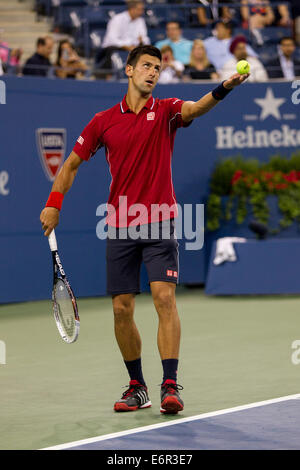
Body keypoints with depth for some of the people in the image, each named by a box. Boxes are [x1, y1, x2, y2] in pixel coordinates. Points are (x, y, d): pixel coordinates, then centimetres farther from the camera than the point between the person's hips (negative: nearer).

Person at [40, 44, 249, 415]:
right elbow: (72, 163, 16)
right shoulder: (104, 121, 7)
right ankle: (137, 387, 17)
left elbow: (195, 108, -20)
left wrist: (224, 89, -40)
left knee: (164, 297, -15)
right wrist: (54, 202, 5)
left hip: (159, 223, -2)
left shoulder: (165, 111, 2)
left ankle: (170, 385, -16)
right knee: (121, 309, 3)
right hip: (119, 227, 2)